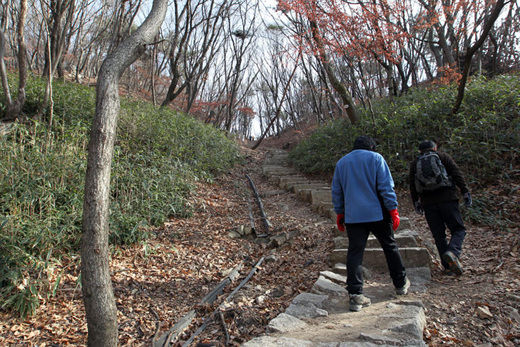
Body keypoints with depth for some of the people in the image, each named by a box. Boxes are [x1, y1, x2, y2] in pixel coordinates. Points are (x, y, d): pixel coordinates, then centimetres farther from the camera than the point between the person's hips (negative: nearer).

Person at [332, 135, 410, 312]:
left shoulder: (341, 162, 11)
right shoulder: (375, 158, 0)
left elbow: (336, 191, 13)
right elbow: (386, 187, -7)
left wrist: (339, 214, 20)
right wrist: (393, 210, -3)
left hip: (352, 216, 2)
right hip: (377, 213, -2)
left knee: (355, 253, 2)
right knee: (390, 247, 16)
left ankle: (355, 295, -3)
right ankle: (401, 284, 31)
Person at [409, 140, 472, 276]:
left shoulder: (415, 163, 16)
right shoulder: (443, 157, 11)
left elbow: (412, 184, 12)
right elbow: (457, 174, 1)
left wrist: (416, 202, 17)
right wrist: (465, 192, 0)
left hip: (428, 202, 2)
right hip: (447, 198, -2)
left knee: (439, 234, 7)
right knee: (458, 229, 4)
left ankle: (448, 266, 5)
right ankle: (453, 252, -24)